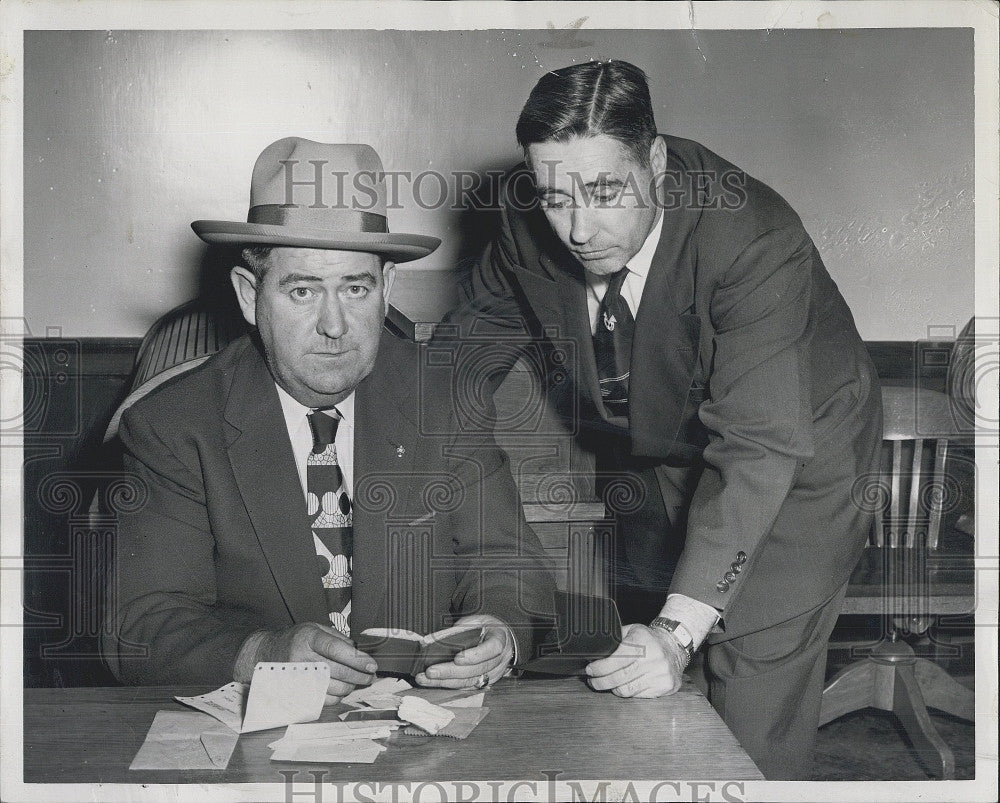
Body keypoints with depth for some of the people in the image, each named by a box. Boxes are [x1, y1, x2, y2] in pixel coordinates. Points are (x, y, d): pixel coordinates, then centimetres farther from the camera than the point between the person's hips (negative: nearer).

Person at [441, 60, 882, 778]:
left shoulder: (755, 241, -35)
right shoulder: (527, 220, -19)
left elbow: (758, 448, -39)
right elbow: (463, 353, -1)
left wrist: (679, 630, -46)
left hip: (794, 460, -4)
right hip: (647, 456, 5)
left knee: (752, 729, -9)